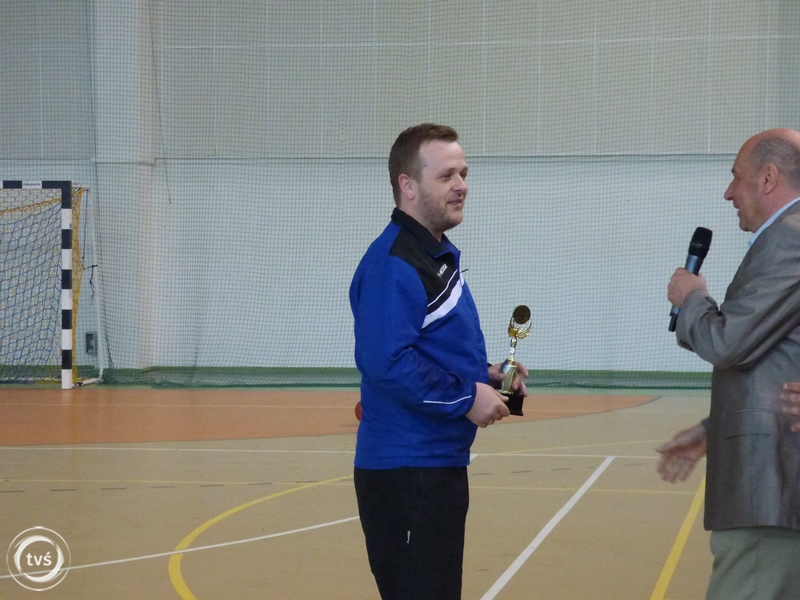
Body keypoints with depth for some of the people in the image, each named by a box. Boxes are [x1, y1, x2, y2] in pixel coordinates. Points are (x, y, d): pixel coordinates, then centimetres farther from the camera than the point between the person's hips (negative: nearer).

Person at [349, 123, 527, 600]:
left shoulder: (439, 256, 17)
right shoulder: (393, 263, -16)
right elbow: (387, 363, -27)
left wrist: (484, 376, 8)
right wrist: (466, 398, -19)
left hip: (438, 464, 10)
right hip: (406, 471, -10)